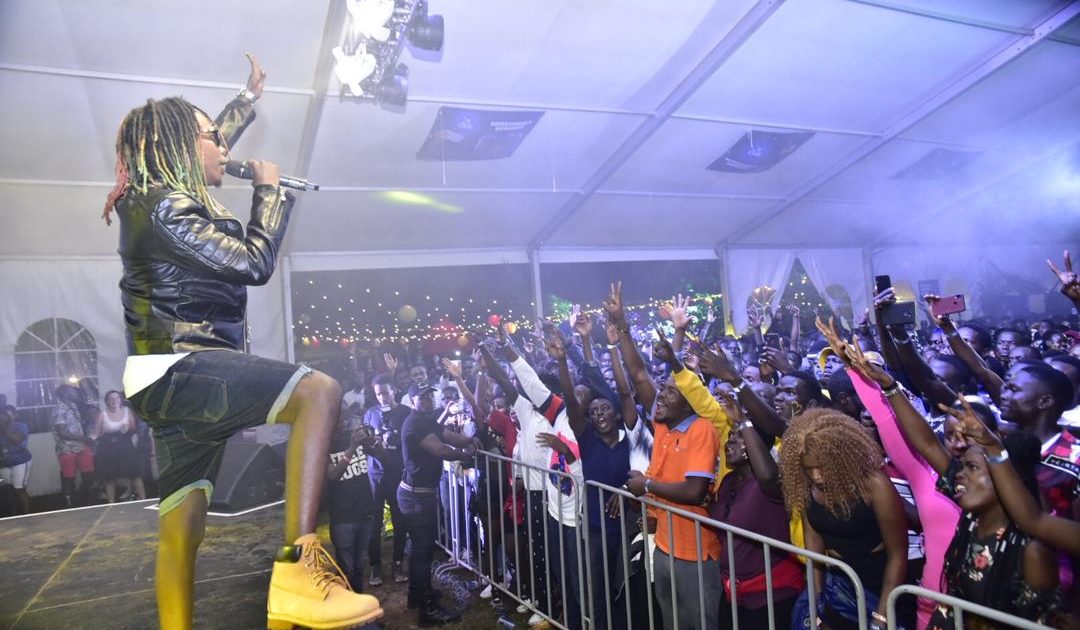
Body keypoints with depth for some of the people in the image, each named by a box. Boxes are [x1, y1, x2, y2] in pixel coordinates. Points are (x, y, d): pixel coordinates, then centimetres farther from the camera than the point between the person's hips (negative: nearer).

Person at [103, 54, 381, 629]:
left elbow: (207, 144, 36)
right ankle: (298, 567, -34)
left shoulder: (165, 196, 18)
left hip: (174, 378, 11)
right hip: (177, 370, -11)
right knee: (320, 391, -28)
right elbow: (254, 262, -14)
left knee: (181, 527, 7)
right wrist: (269, 190, 0)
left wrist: (250, 97, 47)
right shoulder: (165, 207, -11)